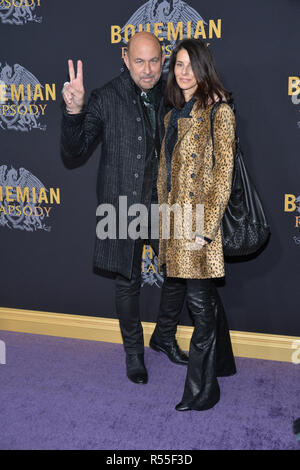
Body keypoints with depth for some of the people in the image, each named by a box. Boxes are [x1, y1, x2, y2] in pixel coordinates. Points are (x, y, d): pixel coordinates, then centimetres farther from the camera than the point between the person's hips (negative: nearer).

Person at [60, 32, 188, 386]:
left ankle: (166, 336, 38)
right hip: (125, 205, -3)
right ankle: (133, 351, 32)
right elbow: (74, 154, -11)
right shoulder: (106, 99, -7)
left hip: (164, 203, 4)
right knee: (128, 282, 9)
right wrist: (74, 112, -25)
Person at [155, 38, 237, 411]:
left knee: (200, 301, -3)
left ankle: (202, 390, 11)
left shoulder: (218, 111, -7)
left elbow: (224, 172, -13)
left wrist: (206, 227, -19)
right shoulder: (174, 114, 17)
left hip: (198, 218, -8)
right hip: (174, 217, 8)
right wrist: (164, 214, 15)